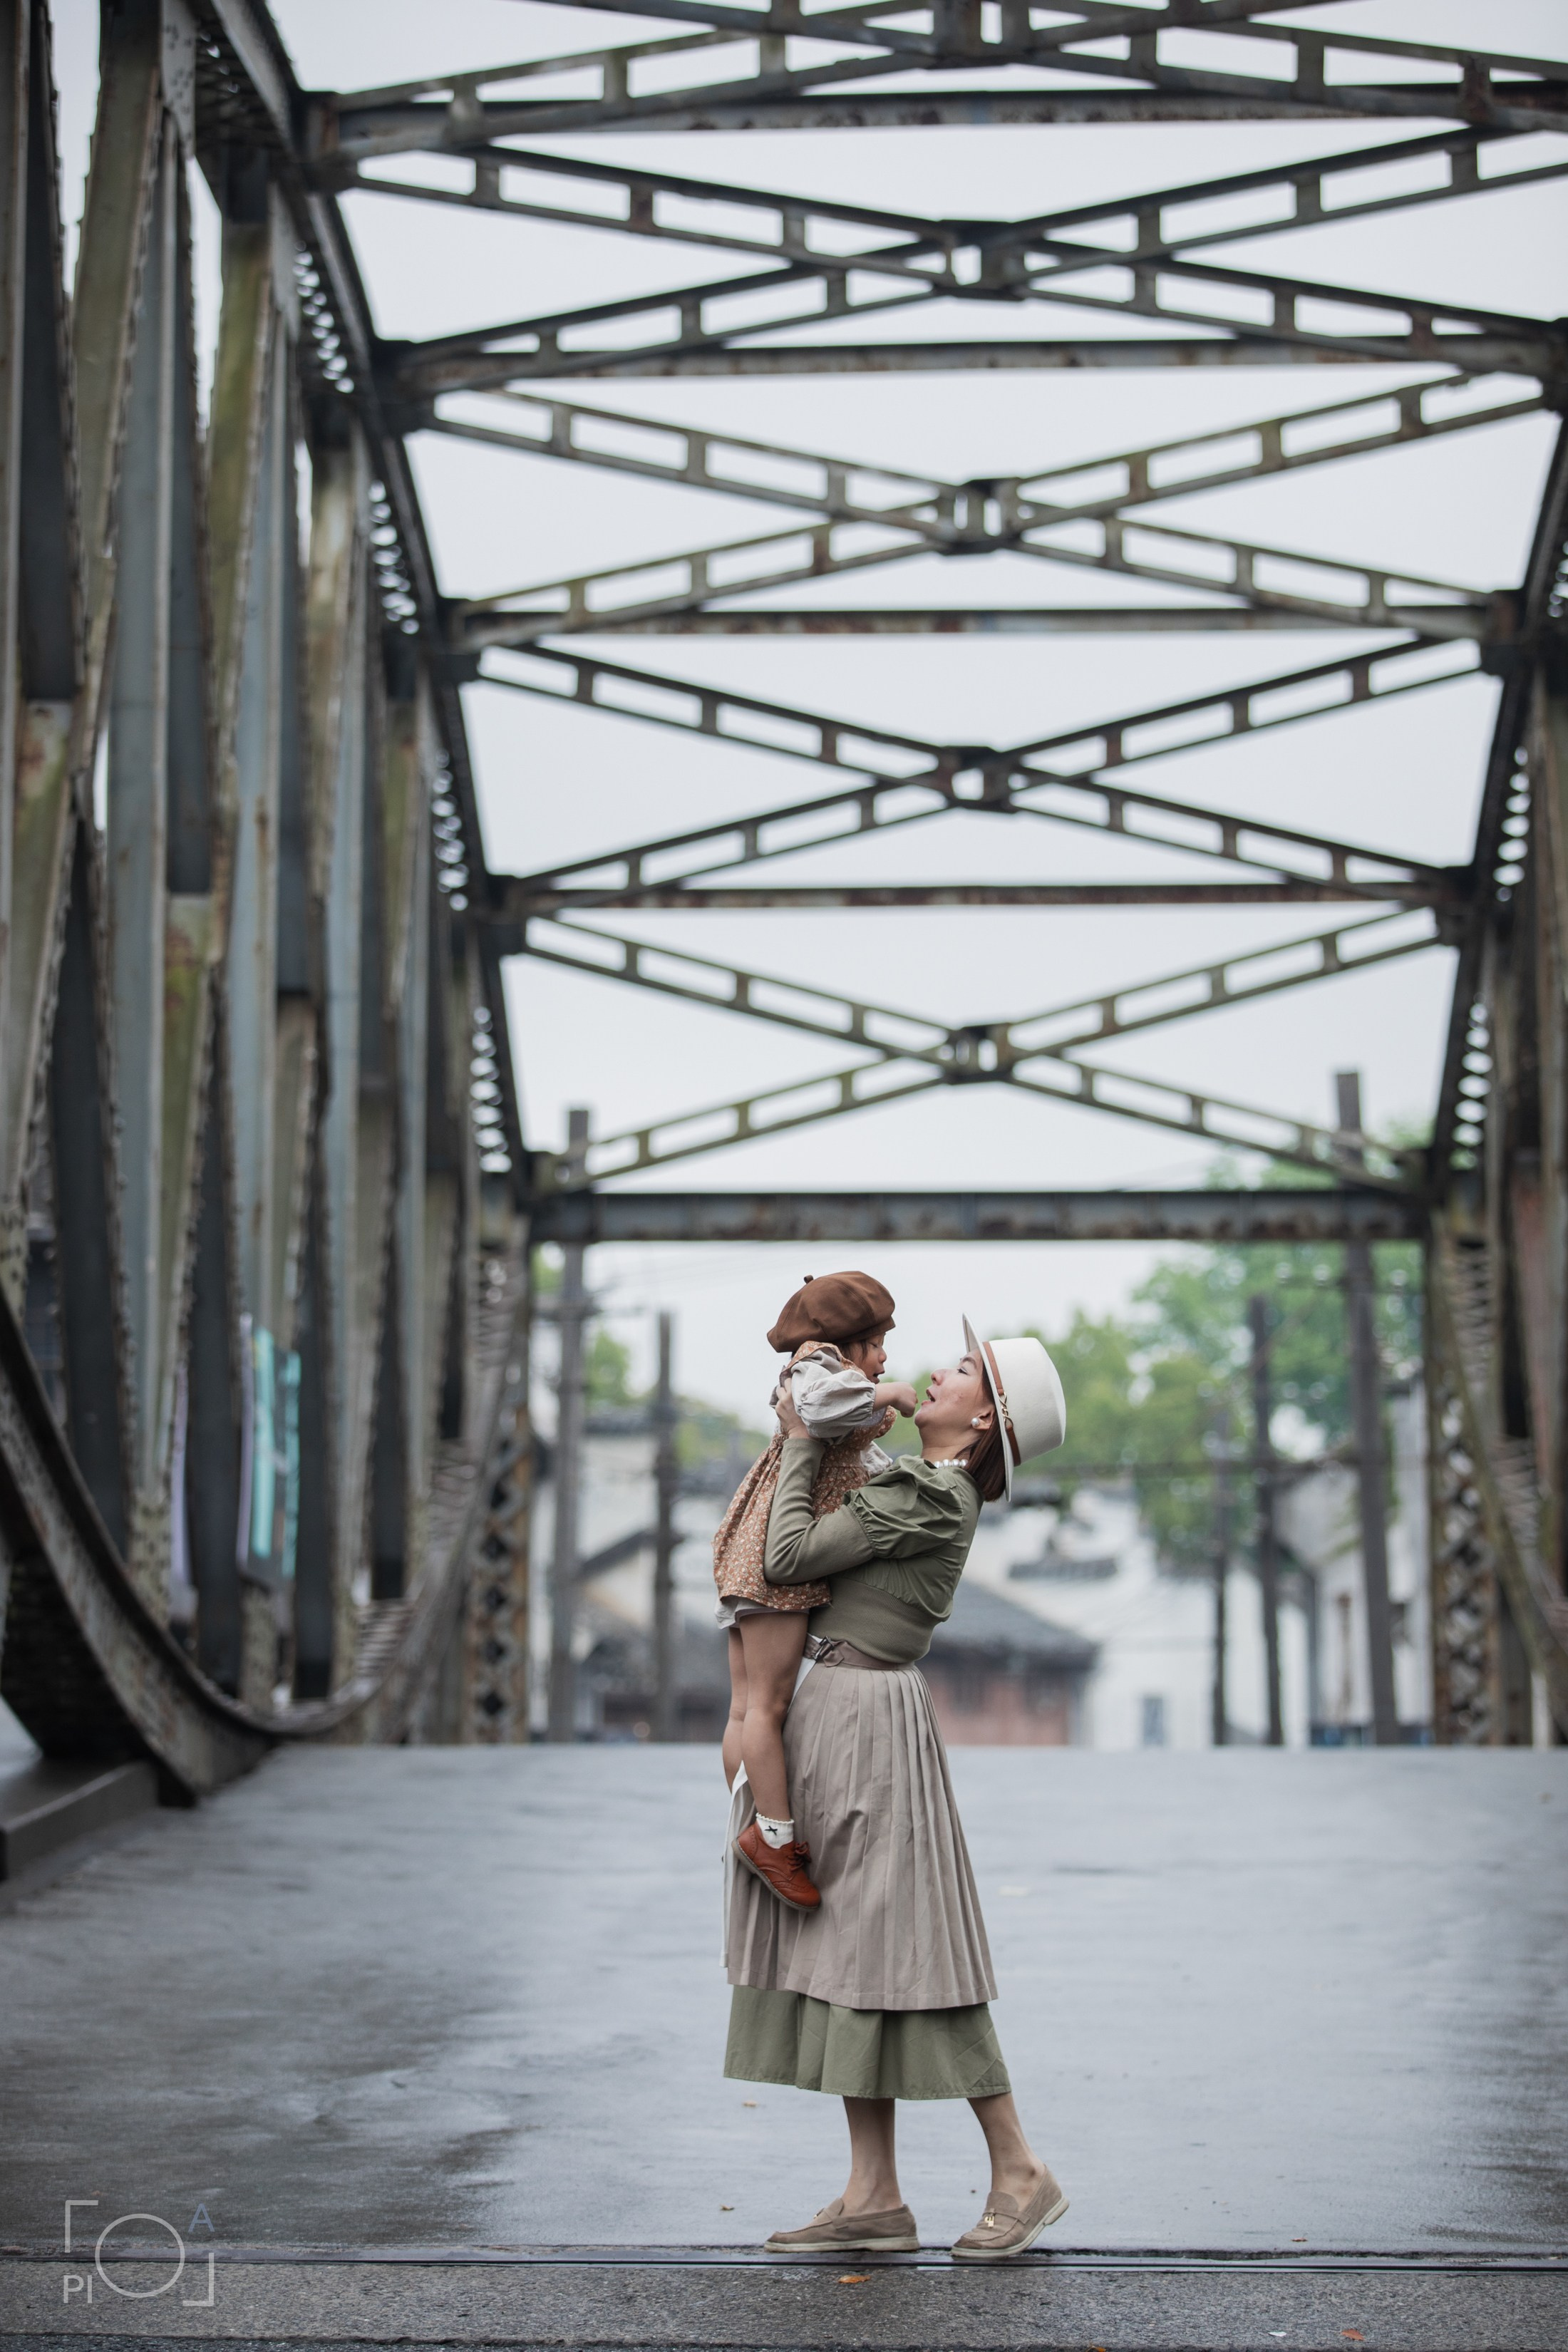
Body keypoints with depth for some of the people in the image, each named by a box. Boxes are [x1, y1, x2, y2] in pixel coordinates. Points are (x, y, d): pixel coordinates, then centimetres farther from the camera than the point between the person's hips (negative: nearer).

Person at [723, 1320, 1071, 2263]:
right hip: (839, 1711, 10)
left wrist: (799, 1445, -5)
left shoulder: (928, 1501, -16)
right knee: (852, 1948, 7)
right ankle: (874, 2198, 8)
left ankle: (1019, 2169, 4)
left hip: (869, 1717, -10)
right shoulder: (934, 1490, 13)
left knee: (905, 1947, -5)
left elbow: (789, 1558, -15)